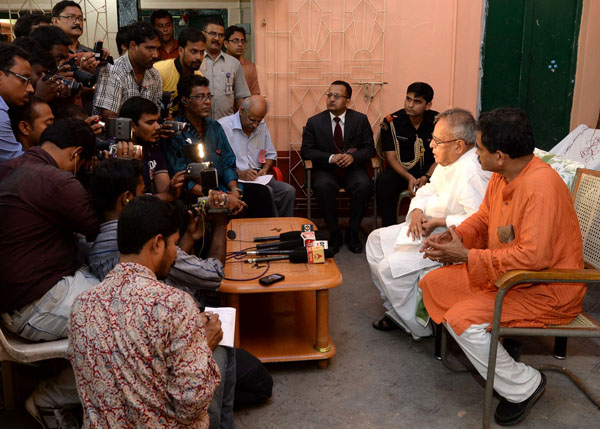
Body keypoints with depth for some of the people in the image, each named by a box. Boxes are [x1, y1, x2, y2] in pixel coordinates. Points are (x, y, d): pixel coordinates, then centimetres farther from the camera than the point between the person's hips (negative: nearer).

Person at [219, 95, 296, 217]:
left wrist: (265, 169, 5)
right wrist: (239, 173, -20)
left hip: (258, 178, 6)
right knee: (266, 191, -31)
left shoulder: (262, 126, 14)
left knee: (288, 190, -19)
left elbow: (271, 154, 25)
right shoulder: (223, 126, -6)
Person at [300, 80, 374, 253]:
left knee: (364, 185, -31)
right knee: (323, 186, -34)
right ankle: (334, 233, -16)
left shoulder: (360, 120, 5)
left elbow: (369, 148, 4)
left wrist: (353, 156, -18)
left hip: (352, 168, 1)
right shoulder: (314, 122, 3)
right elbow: (306, 150, -1)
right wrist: (331, 158, -17)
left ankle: (352, 232, -12)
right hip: (325, 170, 0)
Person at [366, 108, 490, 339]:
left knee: (390, 267, -19)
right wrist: (417, 211, -6)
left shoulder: (472, 172, -27)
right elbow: (428, 190, 16)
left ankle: (417, 325, 2)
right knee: (377, 240, 13)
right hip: (427, 229, 11)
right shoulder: (447, 162, 4)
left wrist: (438, 221, -25)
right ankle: (394, 306, 19)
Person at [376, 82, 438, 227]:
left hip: (429, 171, 0)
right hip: (401, 170, 0)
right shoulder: (391, 122, -4)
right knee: (384, 181, -31)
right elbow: (391, 157, -7)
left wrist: (426, 177, -20)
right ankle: (389, 228, -20)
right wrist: (409, 177, -23)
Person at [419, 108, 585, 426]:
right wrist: (455, 236, -6)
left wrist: (466, 256, -28)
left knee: (462, 318, -24)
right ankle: (487, 343, 16)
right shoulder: (501, 177, 0)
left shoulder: (540, 187, -29)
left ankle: (523, 386, -4)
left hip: (547, 289, -10)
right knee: (432, 284, 5)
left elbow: (533, 256, -35)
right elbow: (483, 218, 15)